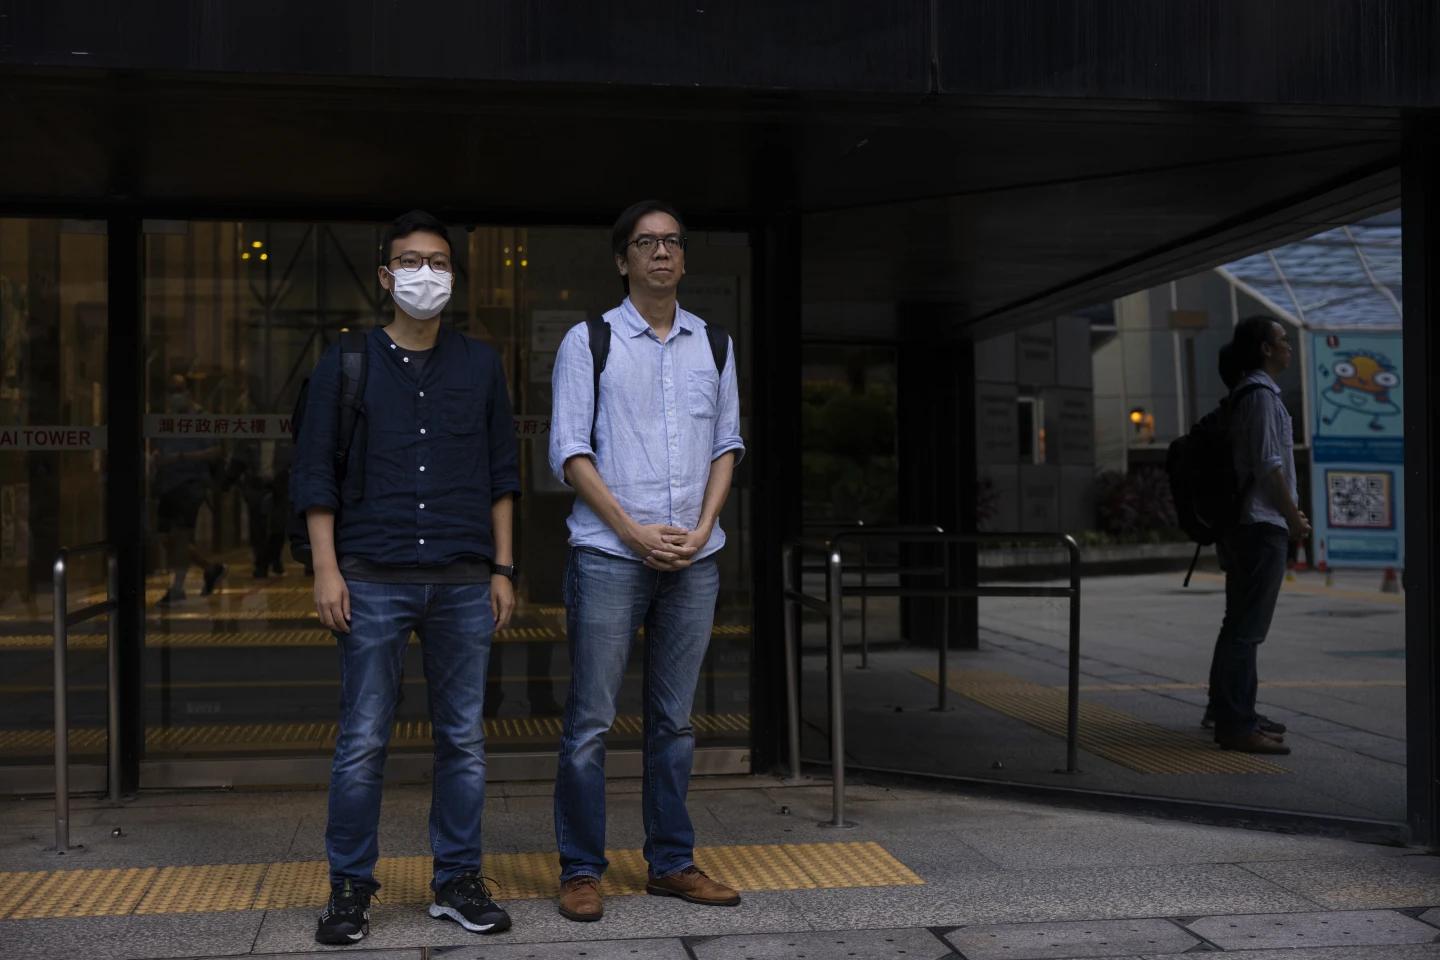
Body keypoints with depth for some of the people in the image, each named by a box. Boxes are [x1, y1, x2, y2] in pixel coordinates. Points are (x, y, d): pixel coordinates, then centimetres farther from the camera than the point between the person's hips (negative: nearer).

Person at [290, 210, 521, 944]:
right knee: (362, 742, 1)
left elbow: (502, 475, 12)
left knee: (463, 738, 6)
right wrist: (326, 569, -5)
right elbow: (314, 474, 3)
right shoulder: (347, 364, 5)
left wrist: (503, 568, 6)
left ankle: (458, 881, 17)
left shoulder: (480, 366, 10)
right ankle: (349, 886, 14)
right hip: (374, 580, -2)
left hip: (464, 581, 2)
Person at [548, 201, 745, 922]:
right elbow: (569, 452, -3)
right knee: (590, 721, -1)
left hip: (694, 559, 4)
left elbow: (727, 445, 13)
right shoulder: (588, 341, 1)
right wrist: (636, 533, -10)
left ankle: (671, 863, 19)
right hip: (609, 556, -4)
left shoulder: (713, 344, 12)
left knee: (674, 720, 10)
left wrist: (701, 529, -2)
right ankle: (580, 871, 9)